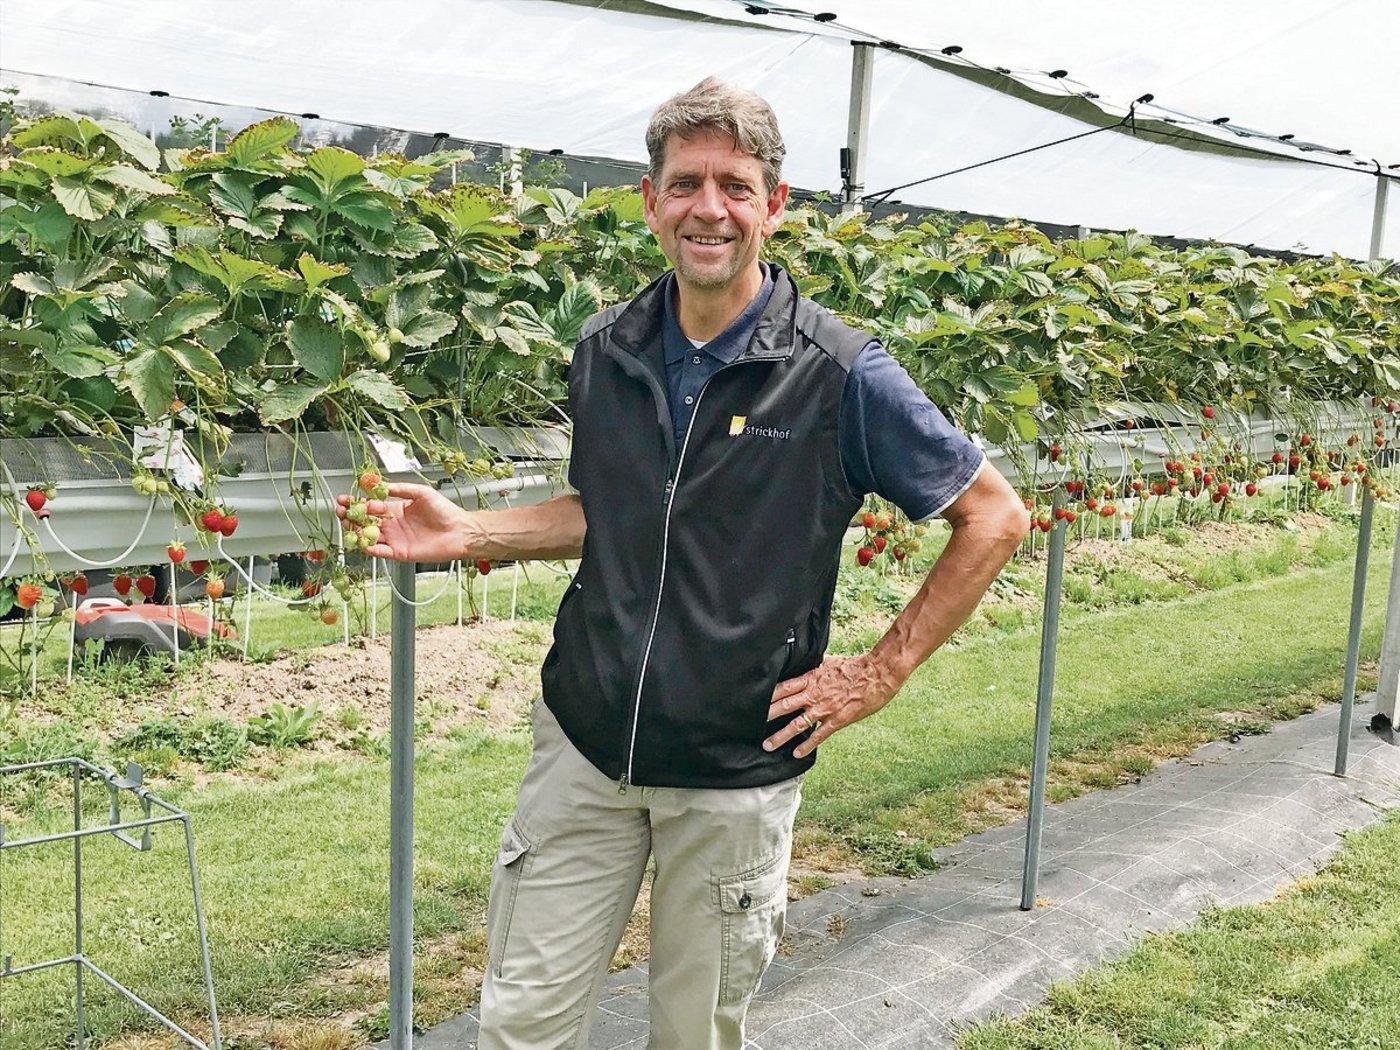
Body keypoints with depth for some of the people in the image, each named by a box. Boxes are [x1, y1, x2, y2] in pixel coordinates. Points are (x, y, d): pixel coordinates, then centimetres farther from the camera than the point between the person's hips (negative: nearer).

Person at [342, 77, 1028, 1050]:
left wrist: (882, 672, -8)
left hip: (735, 773, -3)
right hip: (584, 745, 3)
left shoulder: (843, 375, -13)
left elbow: (996, 515, -5)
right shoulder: (604, 352, 1)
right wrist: (470, 532, 3)